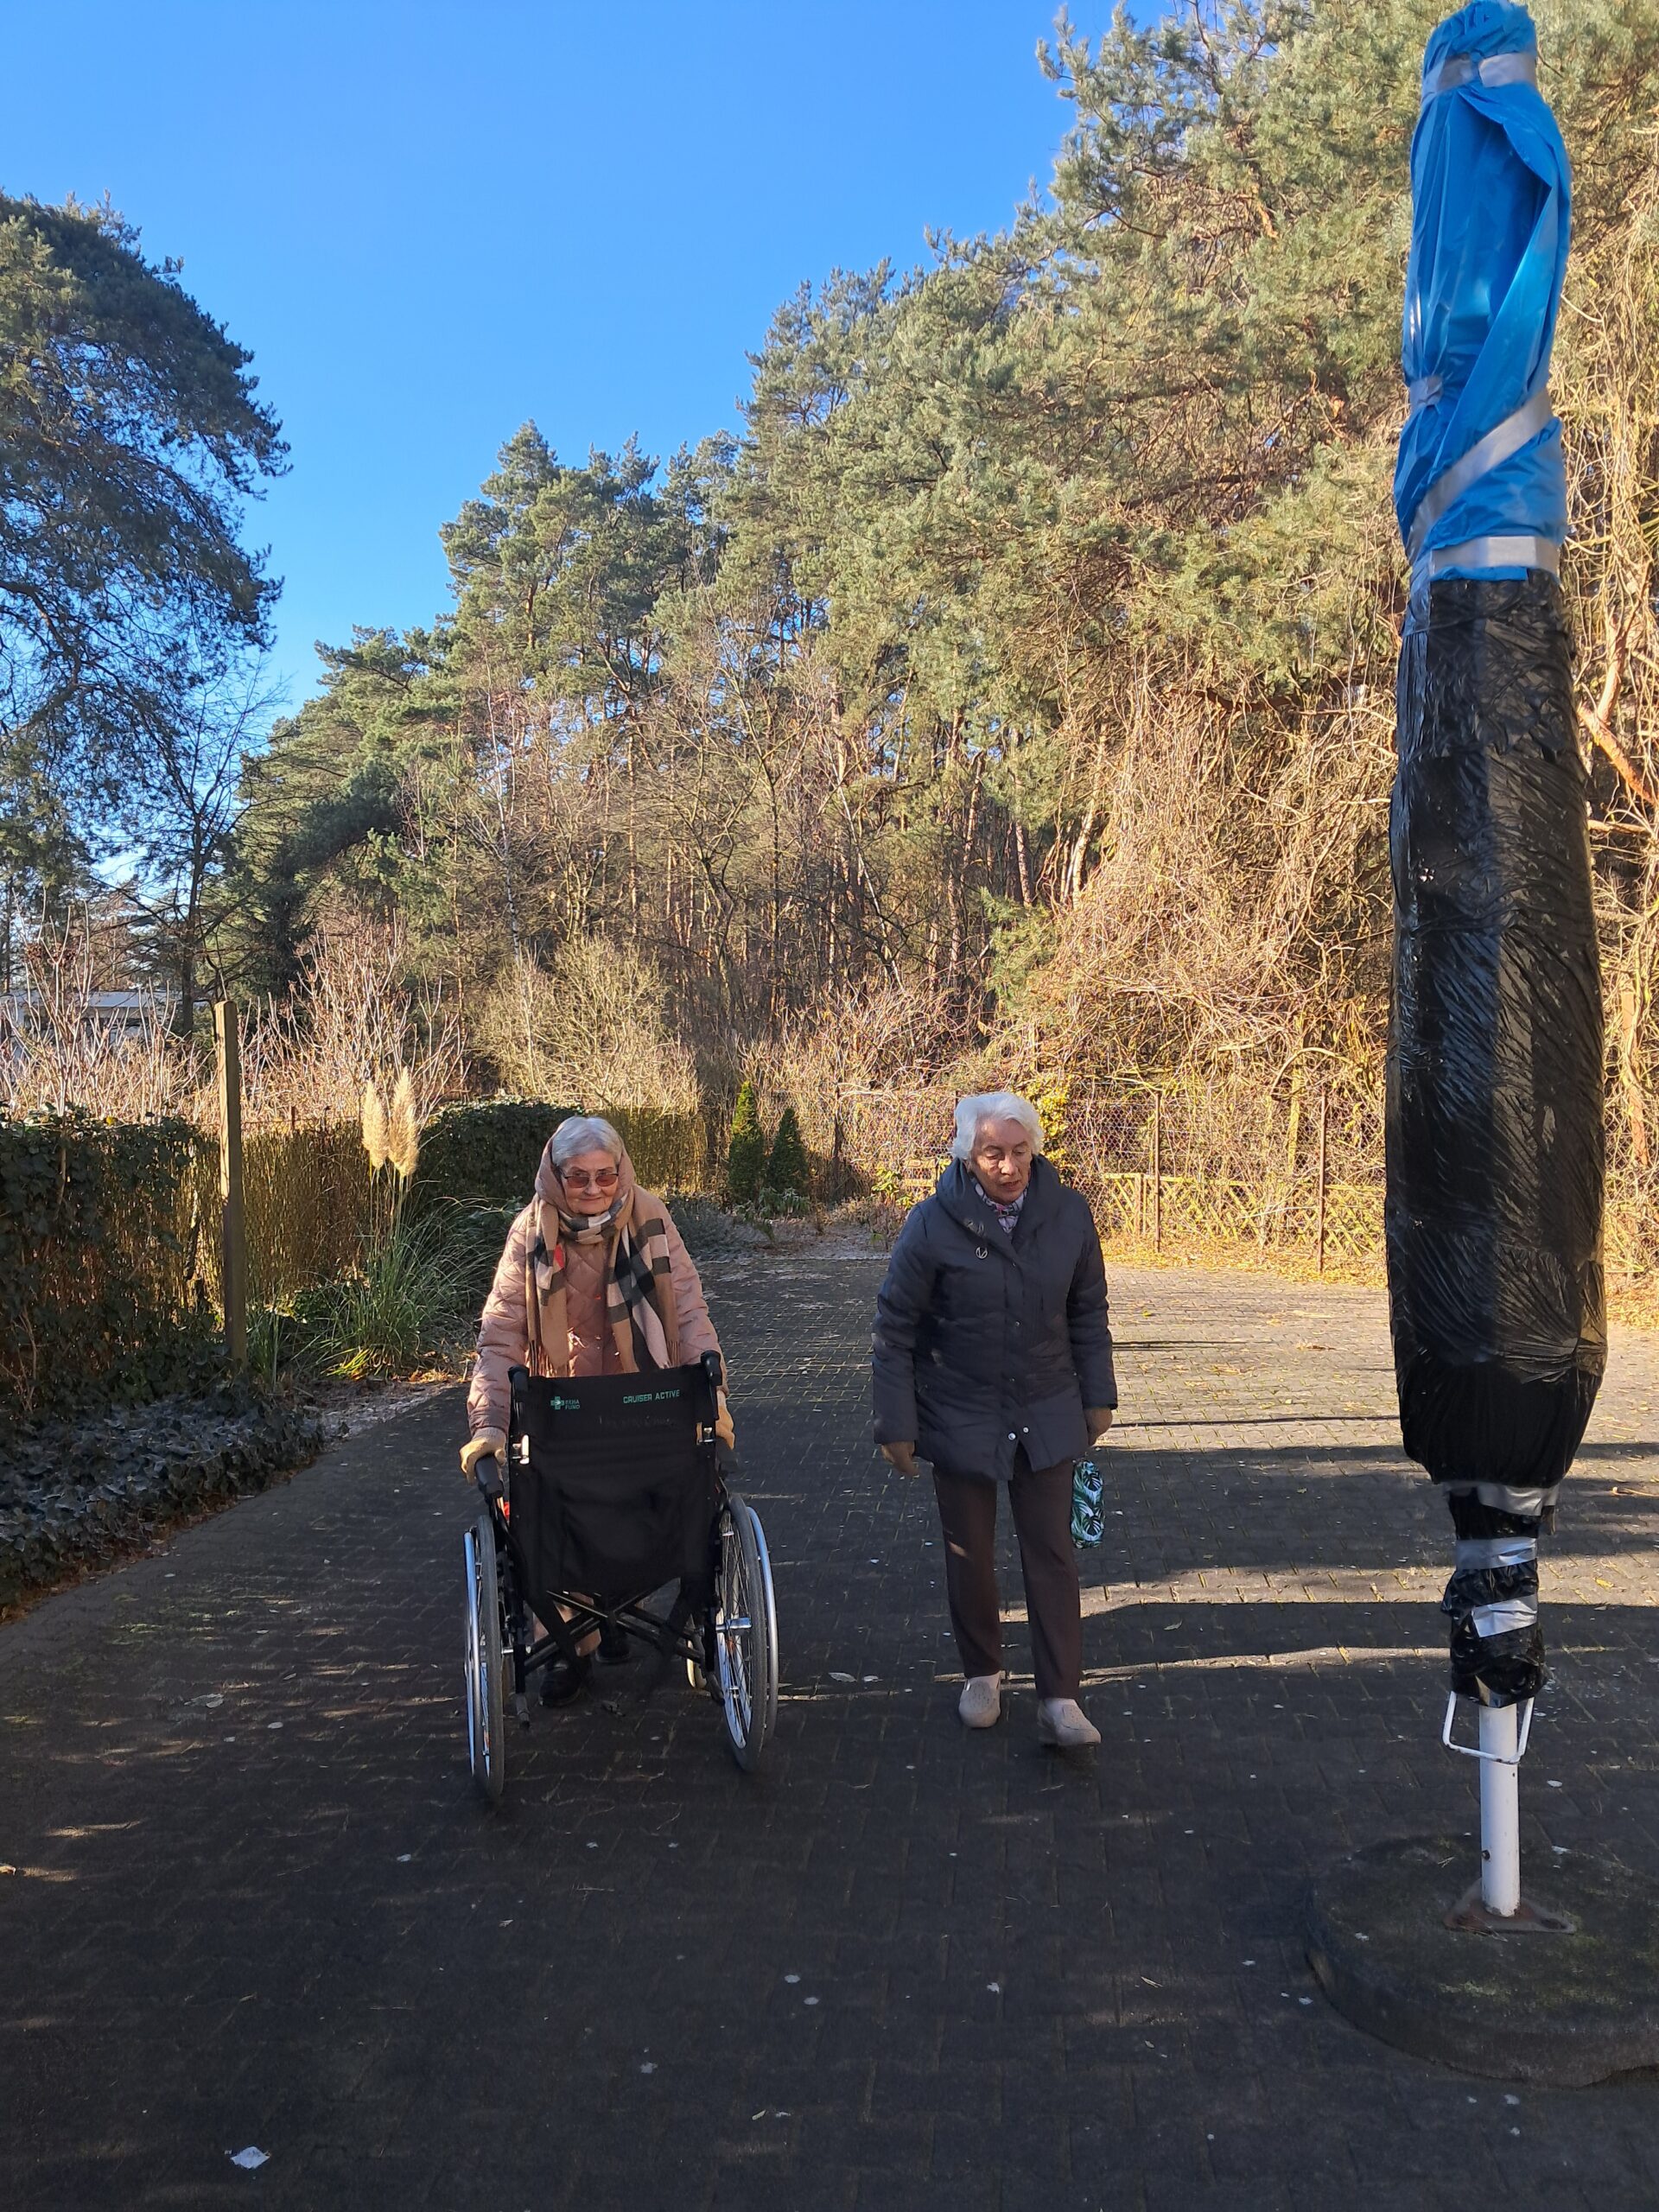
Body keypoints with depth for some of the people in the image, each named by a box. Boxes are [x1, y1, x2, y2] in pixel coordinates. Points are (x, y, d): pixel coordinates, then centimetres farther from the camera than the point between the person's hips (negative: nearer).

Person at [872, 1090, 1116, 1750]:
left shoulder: (1068, 1213, -9)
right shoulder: (934, 1224, -17)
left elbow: (1088, 1313, 5)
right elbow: (895, 1330, -10)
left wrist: (1097, 1396, 6)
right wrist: (897, 1425, -9)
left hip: (1047, 1416, 2)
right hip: (961, 1418, -1)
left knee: (1052, 1554, 3)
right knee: (969, 1555, 13)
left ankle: (1059, 1700, 12)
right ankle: (982, 1674, 34)